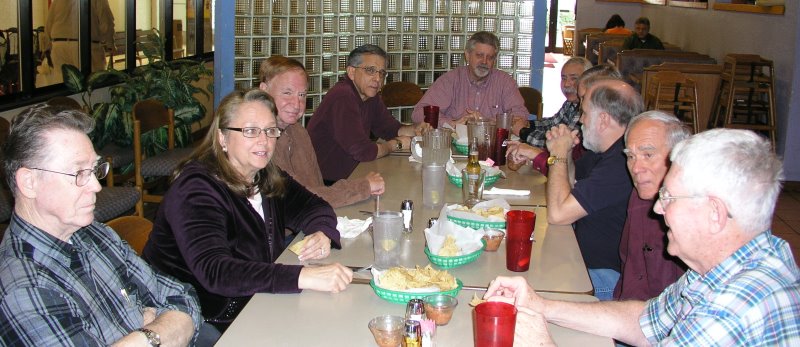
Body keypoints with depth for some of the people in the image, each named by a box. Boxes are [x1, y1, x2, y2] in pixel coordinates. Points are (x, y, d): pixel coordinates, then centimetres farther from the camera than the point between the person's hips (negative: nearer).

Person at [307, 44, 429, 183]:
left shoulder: (370, 96, 7)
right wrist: (397, 144, -8)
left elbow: (390, 128, 16)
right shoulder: (343, 97, -23)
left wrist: (415, 130, -5)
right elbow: (363, 151, -26)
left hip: (347, 176, 9)